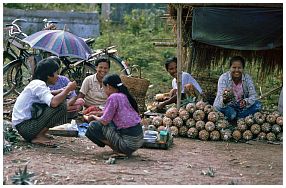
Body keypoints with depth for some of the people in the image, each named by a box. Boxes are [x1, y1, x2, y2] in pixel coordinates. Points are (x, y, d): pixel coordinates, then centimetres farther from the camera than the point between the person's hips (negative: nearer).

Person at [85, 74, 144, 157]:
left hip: (129, 142, -9)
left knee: (93, 126, 0)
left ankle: (118, 150, -2)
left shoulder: (113, 97, -11)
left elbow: (104, 121, -8)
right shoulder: (125, 95, 14)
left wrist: (94, 117, 12)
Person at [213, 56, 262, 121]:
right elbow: (220, 96, -29)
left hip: (241, 106, 4)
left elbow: (253, 95, -14)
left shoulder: (247, 78, -9)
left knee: (257, 105, -20)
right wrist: (224, 100, -54)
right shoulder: (224, 78, -18)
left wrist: (246, 101, -37)